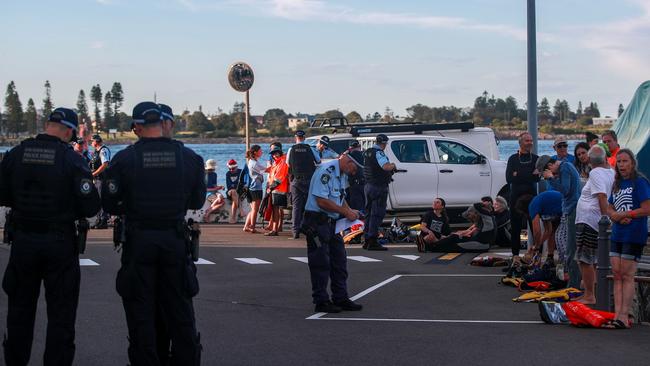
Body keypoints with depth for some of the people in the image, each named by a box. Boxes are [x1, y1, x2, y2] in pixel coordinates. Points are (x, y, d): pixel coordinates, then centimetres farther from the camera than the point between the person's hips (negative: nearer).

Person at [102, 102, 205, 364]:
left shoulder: (124, 159, -7)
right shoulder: (188, 157, -1)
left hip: (139, 241, -2)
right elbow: (197, 202, 7)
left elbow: (109, 204, -4)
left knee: (140, 312, 7)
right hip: (175, 240, 2)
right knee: (180, 309, 12)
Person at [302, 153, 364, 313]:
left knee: (339, 261, 11)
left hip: (332, 222, 10)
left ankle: (341, 298, 19)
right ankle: (321, 301, 3)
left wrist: (349, 210, 7)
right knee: (321, 263, -4)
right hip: (317, 221, -10)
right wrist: (346, 212, -18)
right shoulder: (326, 171, -20)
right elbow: (321, 201, -24)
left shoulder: (342, 174, 12)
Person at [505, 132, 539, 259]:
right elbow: (509, 179, -7)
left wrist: (518, 175, -14)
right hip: (516, 196, 0)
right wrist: (530, 176, -11)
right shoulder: (513, 158, 3)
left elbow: (537, 177, -3)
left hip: (531, 195, 1)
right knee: (515, 226, 2)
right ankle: (515, 253, 9)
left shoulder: (535, 158, 7)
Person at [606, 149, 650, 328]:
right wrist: (617, 217, -8)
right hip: (617, 234, 7)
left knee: (627, 275, -7)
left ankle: (624, 315, -5)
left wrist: (623, 214, -10)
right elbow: (610, 209, 15)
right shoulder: (617, 184, 15)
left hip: (634, 235, -7)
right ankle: (617, 314, 5)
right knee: (617, 274, 4)